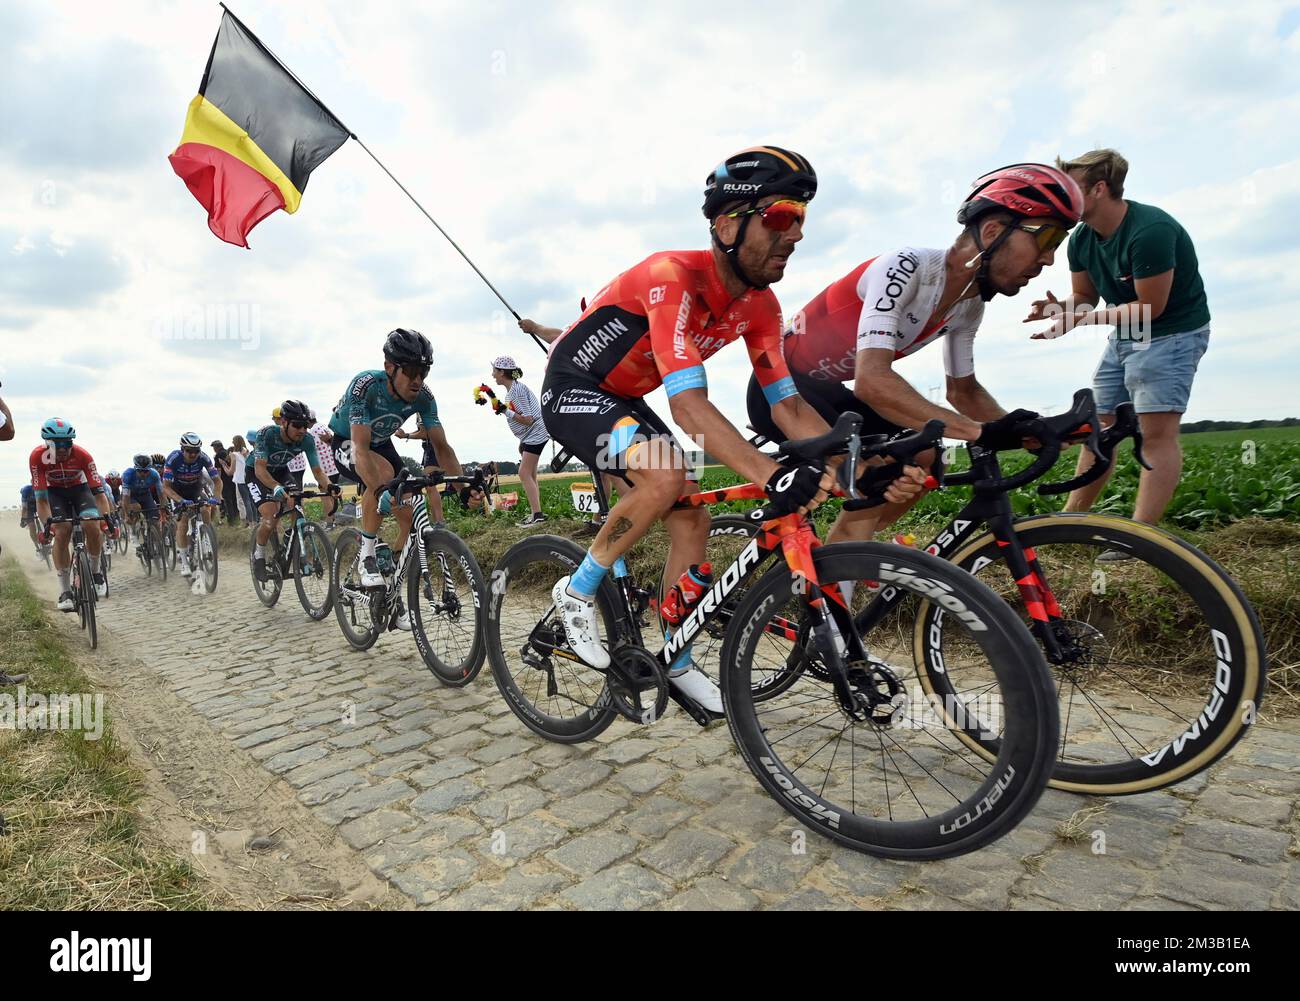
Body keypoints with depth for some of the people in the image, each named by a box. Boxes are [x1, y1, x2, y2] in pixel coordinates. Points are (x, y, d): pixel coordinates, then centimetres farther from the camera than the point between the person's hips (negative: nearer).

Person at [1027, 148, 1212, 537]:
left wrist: (1083, 318, -26)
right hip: (1125, 336, 8)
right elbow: (1084, 296, 7)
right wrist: (1061, 311, -14)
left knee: (1157, 434, -13)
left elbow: (1150, 307, -23)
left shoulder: (1150, 230, -24)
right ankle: (1069, 521, 12)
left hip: (1172, 333, -8)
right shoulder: (1082, 239, -1)